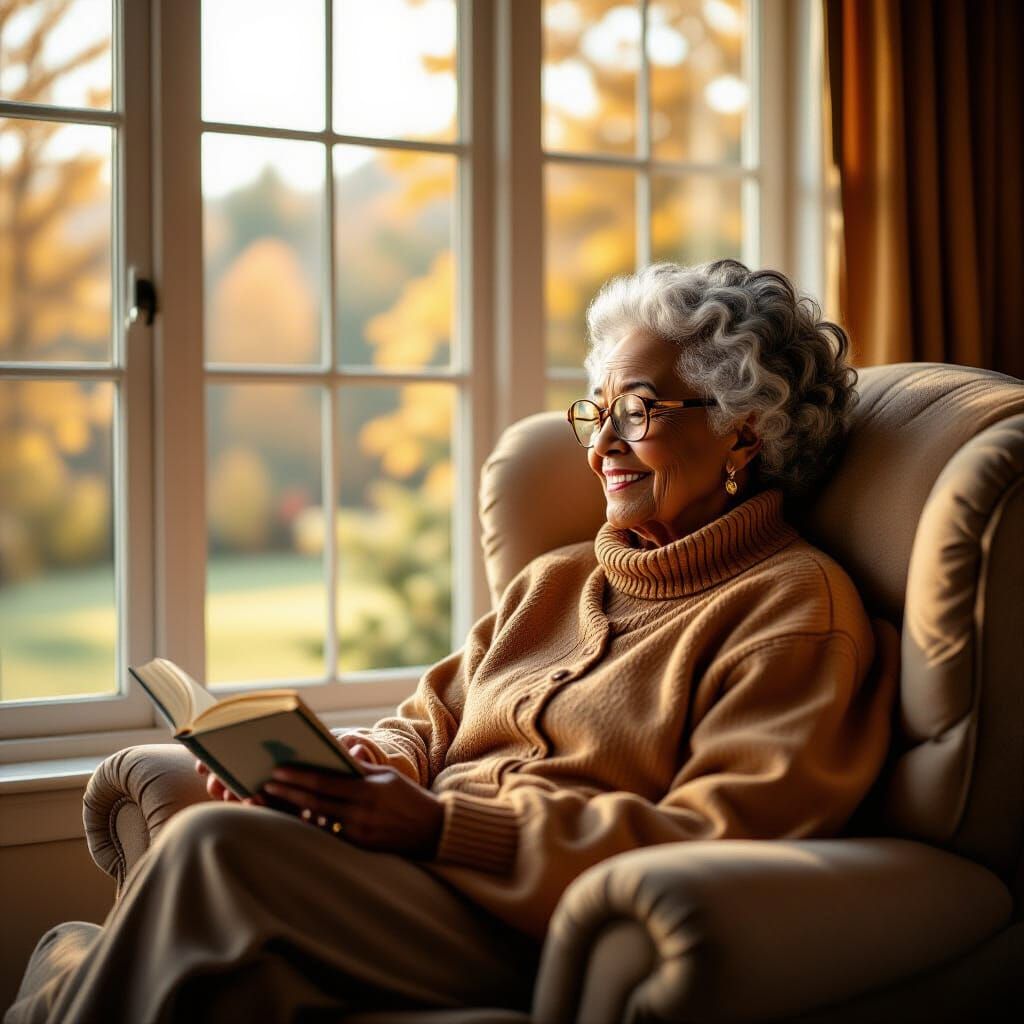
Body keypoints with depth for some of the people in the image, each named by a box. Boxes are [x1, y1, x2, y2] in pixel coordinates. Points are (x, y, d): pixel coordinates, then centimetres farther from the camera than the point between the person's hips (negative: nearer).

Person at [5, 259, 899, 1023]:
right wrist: (355, 761, -3)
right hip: (432, 877, 6)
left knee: (215, 845, -24)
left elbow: (721, 845, -13)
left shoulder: (796, 610, -1)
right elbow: (430, 721, 23)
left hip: (549, 939, -6)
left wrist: (444, 824, -20)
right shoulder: (556, 580, 24)